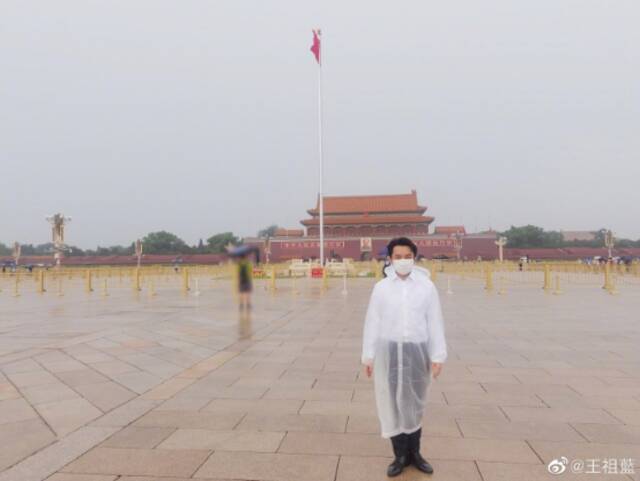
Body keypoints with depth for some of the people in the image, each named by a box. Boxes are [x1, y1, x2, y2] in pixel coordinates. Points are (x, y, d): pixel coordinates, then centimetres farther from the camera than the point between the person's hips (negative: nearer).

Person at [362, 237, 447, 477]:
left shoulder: (427, 286, -2)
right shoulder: (381, 287, -1)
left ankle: (414, 453, 32)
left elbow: (435, 323, 0)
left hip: (417, 351, 0)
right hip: (388, 351, 0)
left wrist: (437, 356, -1)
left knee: (415, 403, 14)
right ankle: (400, 455, 24)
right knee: (392, 402, 7)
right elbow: (372, 323, 1)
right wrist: (368, 356, 1)